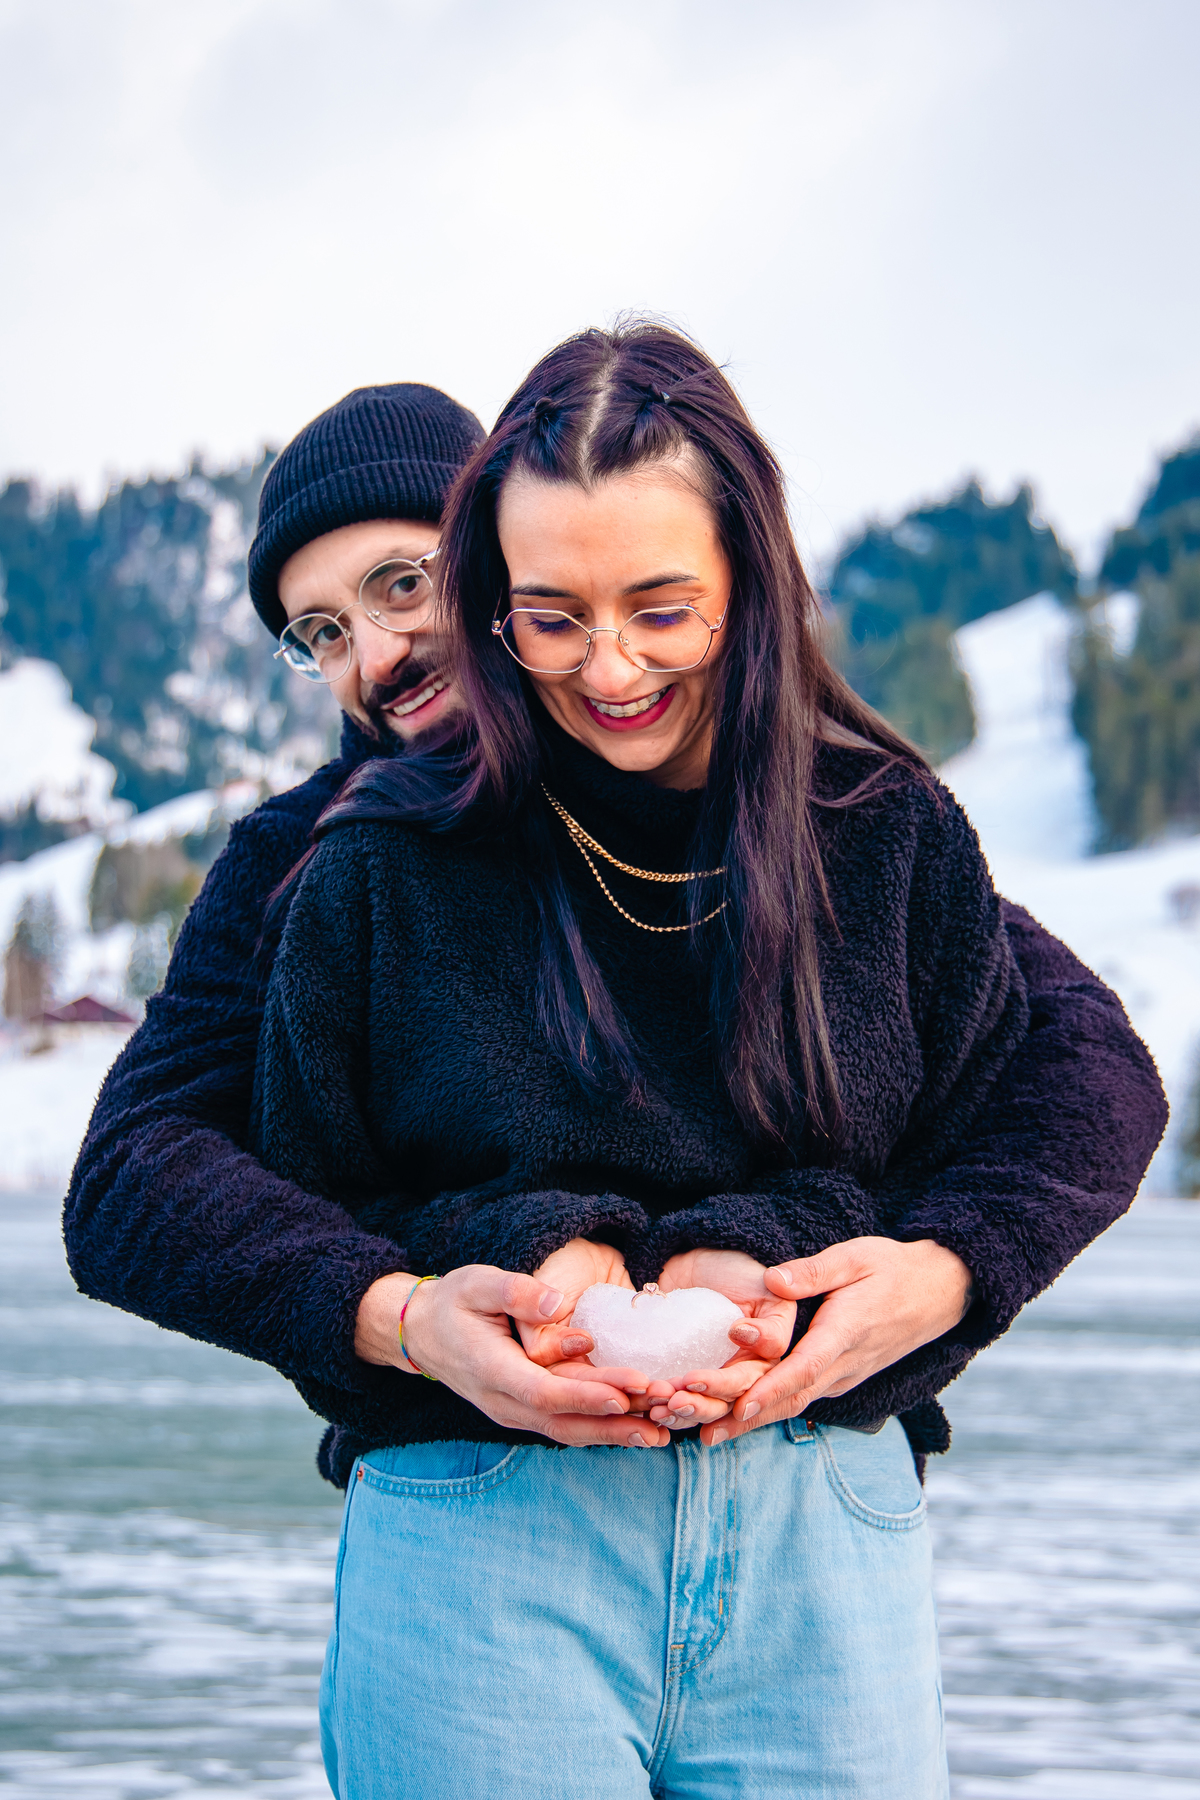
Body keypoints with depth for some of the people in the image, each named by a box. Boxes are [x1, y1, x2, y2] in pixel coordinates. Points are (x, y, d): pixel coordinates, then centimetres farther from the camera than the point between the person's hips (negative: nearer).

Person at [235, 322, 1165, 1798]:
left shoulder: (888, 831, 6)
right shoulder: (382, 864, 3)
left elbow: (1085, 1114, 8)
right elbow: (284, 1216, 5)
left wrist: (933, 1278, -13)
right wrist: (406, 1320, -16)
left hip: (821, 1526, 2)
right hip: (478, 1542, -1)